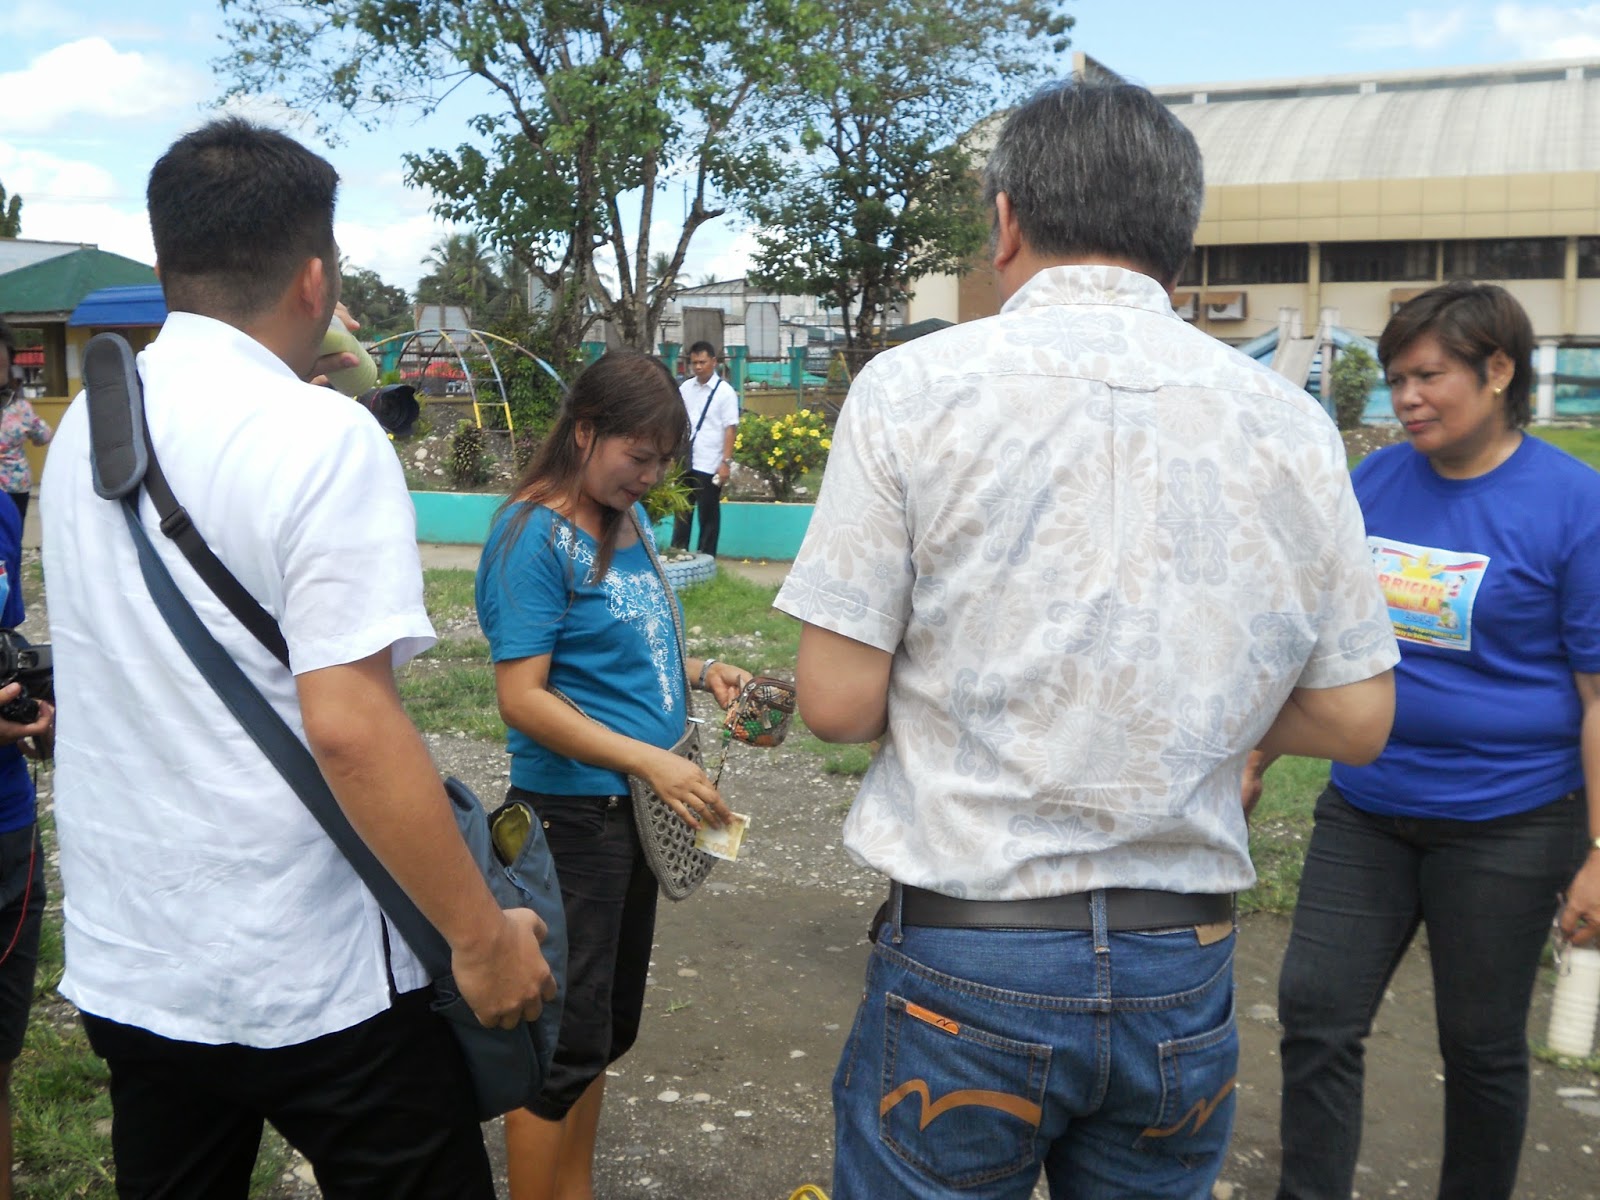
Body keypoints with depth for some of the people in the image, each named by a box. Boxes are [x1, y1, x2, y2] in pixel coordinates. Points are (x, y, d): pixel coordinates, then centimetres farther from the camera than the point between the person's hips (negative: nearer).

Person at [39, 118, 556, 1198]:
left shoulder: (80, 430, 5)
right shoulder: (321, 435, -18)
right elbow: (348, 726, -25)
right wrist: (483, 938, -16)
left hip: (122, 968, 7)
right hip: (313, 985, -7)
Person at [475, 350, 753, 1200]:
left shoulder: (633, 518, 8)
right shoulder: (534, 534, -17)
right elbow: (523, 698, -21)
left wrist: (698, 672, 2)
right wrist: (649, 760, -28)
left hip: (636, 808, 9)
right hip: (572, 814, -9)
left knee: (609, 1026, 20)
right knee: (567, 1042, 3)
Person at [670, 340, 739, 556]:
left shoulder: (725, 392, -6)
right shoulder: (685, 388, 8)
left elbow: (730, 429, -10)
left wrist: (726, 462, -17)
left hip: (709, 464, -4)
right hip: (685, 461, 5)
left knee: (708, 514, 6)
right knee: (681, 510, 13)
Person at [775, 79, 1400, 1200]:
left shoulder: (913, 387, -9)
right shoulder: (1292, 422, -1)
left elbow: (838, 702, -11)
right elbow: (1355, 721, 3)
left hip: (965, 958, -3)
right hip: (1186, 977, 4)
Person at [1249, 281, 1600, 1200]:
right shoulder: (1374, 484, 3)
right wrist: (1255, 760, 11)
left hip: (1505, 825, -4)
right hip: (1366, 809, 4)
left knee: (1482, 1046, 13)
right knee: (1316, 1016, 3)